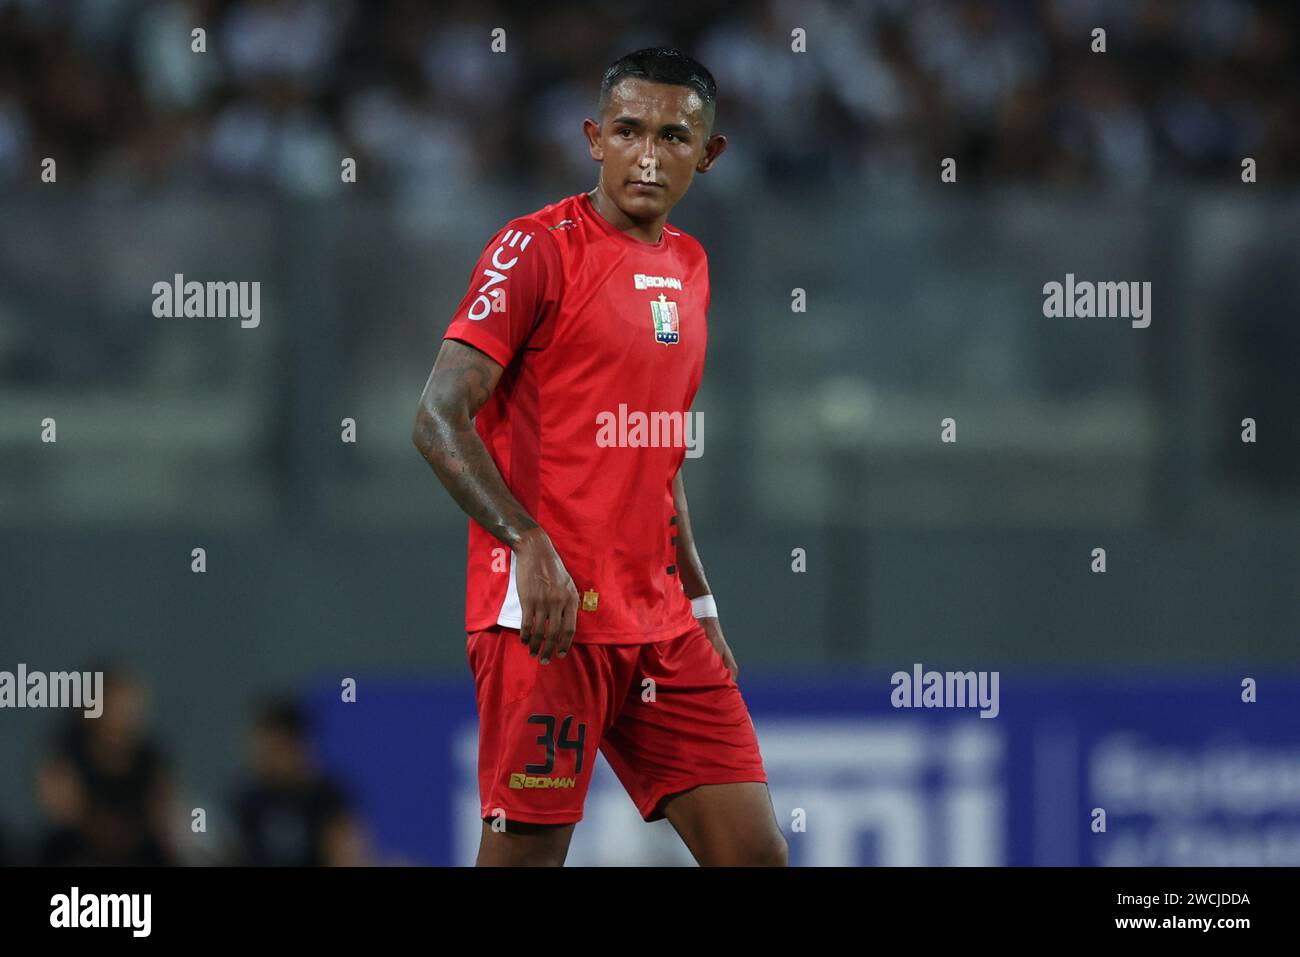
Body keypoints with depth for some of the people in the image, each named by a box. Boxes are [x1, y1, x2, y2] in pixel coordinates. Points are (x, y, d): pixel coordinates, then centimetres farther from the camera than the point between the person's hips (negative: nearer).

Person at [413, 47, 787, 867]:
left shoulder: (688, 267, 16)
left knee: (755, 851, 0)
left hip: (660, 624, 7)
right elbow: (440, 420, -14)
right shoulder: (538, 249, -7)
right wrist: (529, 544, -26)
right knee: (526, 853, -8)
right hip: (549, 615, -7)